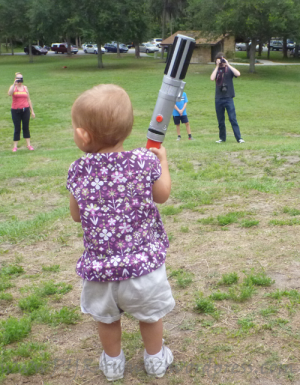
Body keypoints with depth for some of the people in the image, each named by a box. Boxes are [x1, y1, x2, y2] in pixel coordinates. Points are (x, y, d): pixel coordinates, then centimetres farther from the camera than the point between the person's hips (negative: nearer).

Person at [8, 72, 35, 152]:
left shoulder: (25, 87, 9)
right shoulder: (13, 87, 0)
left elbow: (28, 100, 12)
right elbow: (9, 94, -24)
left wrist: (32, 111, 10)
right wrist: (14, 84, -26)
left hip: (25, 110, 2)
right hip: (16, 110, -2)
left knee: (26, 127, 7)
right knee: (17, 129, 0)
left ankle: (29, 145, 15)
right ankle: (15, 146, 9)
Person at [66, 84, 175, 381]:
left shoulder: (78, 171, -10)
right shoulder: (145, 162, -13)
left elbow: (76, 215, 4)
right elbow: (162, 195, 6)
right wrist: (162, 162, 21)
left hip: (99, 265, 1)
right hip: (143, 261, -1)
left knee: (106, 317, 25)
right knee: (150, 314, 23)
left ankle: (112, 363, 44)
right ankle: (155, 359, 43)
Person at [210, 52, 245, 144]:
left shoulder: (229, 69, 3)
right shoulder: (216, 70, 10)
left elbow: (238, 74, -17)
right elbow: (212, 78, -10)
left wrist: (228, 64, -13)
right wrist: (217, 66, -8)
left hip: (228, 98, -3)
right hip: (218, 98, 3)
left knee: (233, 118, -8)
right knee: (220, 120, 8)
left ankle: (239, 138, -7)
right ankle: (222, 138, 18)